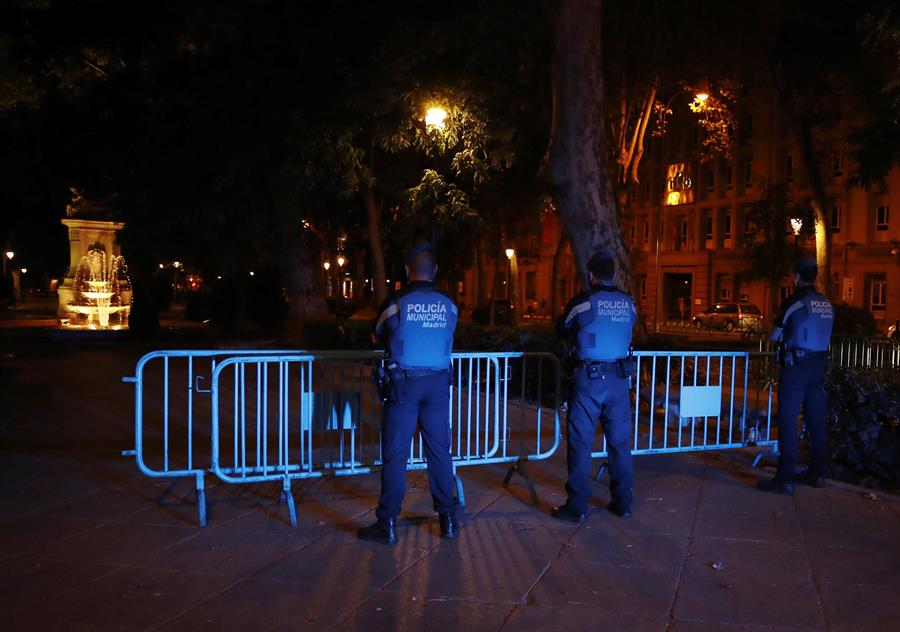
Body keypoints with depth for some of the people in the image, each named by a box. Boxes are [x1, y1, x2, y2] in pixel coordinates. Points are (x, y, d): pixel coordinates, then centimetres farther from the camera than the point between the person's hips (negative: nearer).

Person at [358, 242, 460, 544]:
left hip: (404, 382, -3)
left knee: (395, 454, 2)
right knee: (439, 451, 10)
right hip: (438, 383, 3)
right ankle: (447, 519, 17)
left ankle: (387, 524, 6)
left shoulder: (395, 303, -5)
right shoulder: (449, 306, 3)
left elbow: (376, 337, 12)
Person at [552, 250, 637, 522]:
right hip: (619, 378, 4)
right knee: (620, 441, 12)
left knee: (581, 442, 2)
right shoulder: (628, 303, 3)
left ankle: (577, 506, 5)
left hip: (590, 378, -4)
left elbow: (561, 329, 9)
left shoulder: (583, 301, -8)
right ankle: (622, 502, 21)